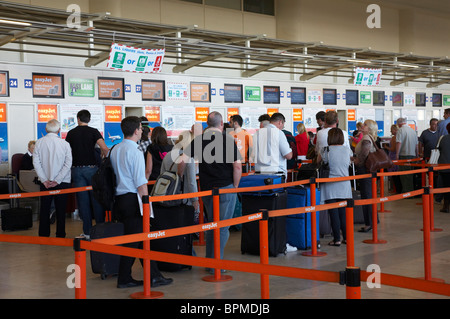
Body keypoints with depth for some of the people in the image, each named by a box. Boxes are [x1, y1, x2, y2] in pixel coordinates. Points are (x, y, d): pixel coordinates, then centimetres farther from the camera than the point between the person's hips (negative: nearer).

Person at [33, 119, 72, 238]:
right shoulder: (64, 144, -6)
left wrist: (44, 180, -7)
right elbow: (68, 164, -10)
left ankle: (43, 234, 15)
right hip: (62, 182, -1)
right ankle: (60, 235, 9)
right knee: (61, 209, 7)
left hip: (45, 182, 1)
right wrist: (57, 180, -10)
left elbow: (36, 162, -7)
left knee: (44, 208, 11)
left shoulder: (39, 142, -3)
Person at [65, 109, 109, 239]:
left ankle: (87, 232, 4)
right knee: (96, 199, 4)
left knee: (83, 201, 3)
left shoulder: (71, 133, 6)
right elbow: (104, 148, -14)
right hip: (91, 168, -2)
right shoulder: (93, 131, -2)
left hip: (77, 170, 2)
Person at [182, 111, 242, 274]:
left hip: (206, 189, 5)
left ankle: (209, 261, 23)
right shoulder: (227, 139, -7)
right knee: (223, 228, 0)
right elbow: (237, 166, -11)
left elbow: (183, 159, -4)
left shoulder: (198, 140, 3)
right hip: (225, 188, -4)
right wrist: (235, 186, 0)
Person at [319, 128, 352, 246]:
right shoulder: (348, 150, 3)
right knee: (343, 212, 11)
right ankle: (346, 237, 15)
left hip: (330, 186, -3)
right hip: (344, 186, 3)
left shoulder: (326, 151, -8)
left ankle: (337, 239, 2)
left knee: (333, 213, 0)